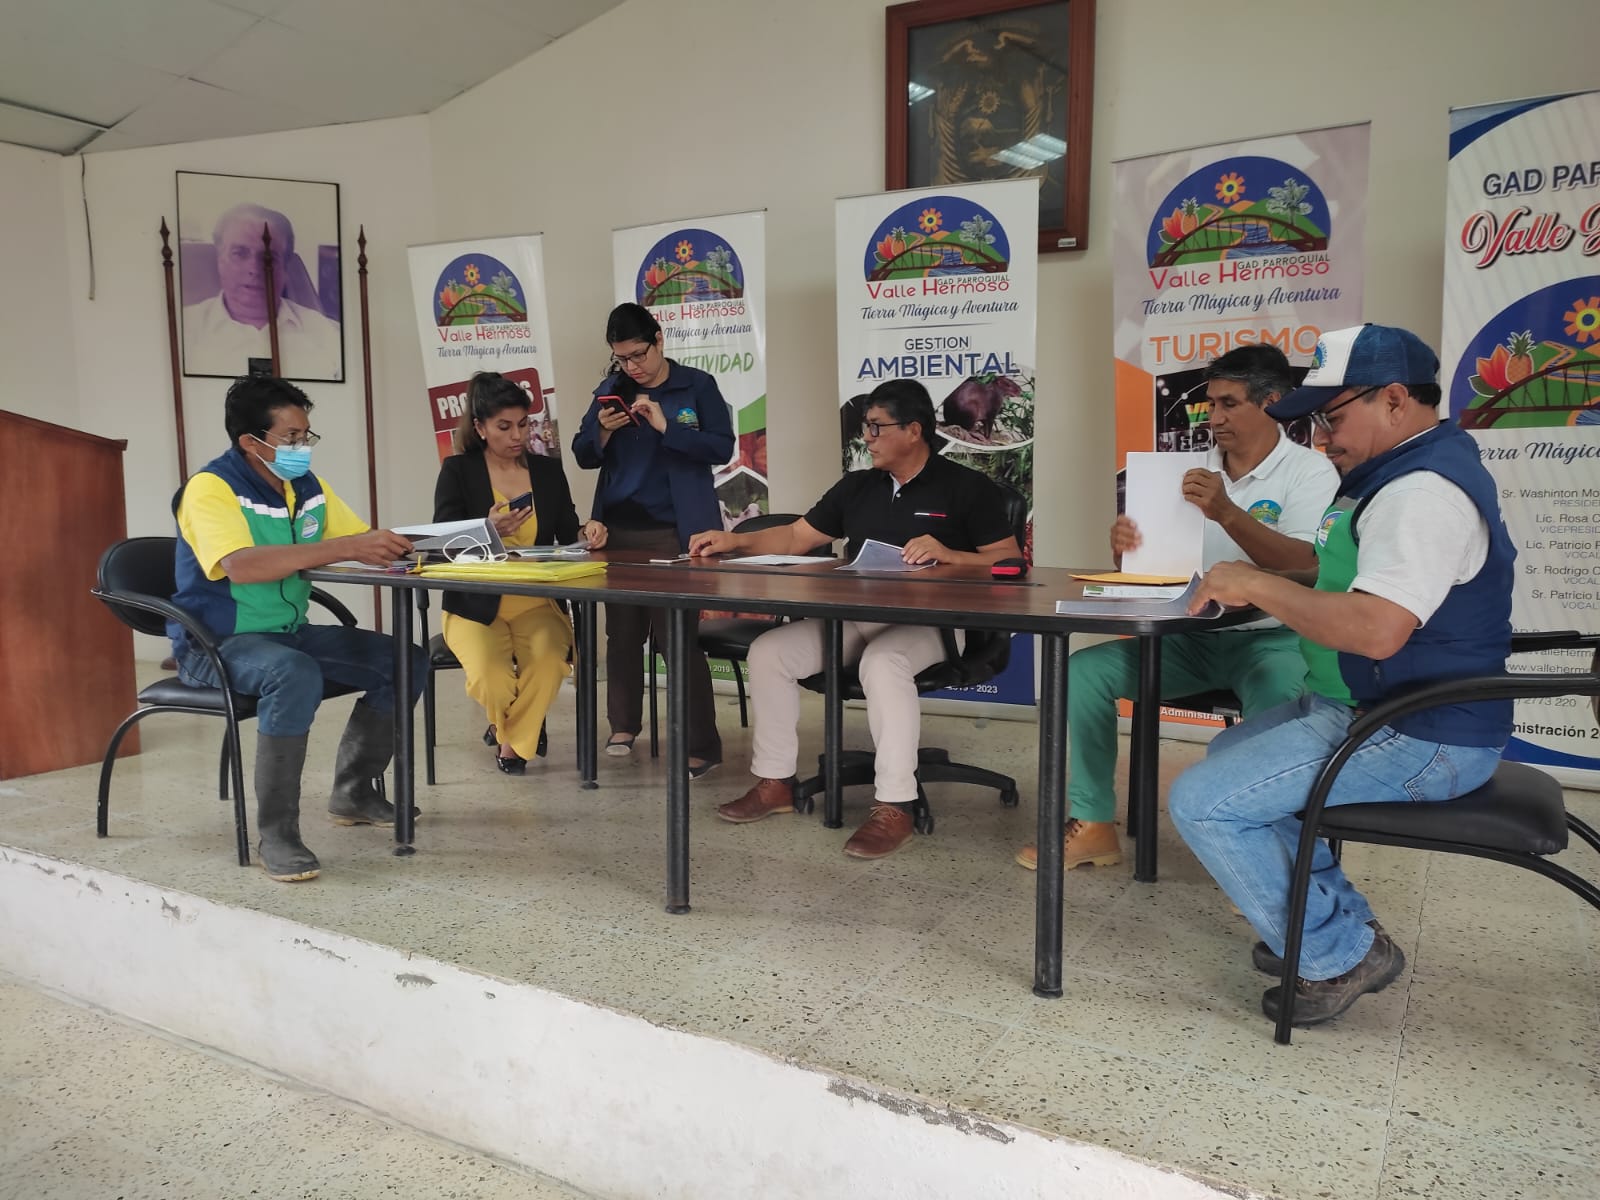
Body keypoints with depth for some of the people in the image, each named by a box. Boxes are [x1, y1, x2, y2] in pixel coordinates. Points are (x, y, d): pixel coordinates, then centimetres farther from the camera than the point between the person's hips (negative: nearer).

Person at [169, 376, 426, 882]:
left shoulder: (306, 486, 6)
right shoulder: (212, 487, -16)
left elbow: (361, 539, 8)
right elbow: (240, 565, -34)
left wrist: (389, 547, -17)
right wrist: (345, 548, -38)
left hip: (290, 632, 8)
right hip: (217, 643, -8)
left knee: (408, 662, -3)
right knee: (297, 675, -38)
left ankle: (353, 791, 12)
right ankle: (276, 836, -25)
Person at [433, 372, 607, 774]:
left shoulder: (549, 471, 7)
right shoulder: (458, 471, -2)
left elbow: (567, 536, 5)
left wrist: (586, 534, -18)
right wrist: (489, 530, -28)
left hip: (537, 603, 2)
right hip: (476, 606, -2)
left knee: (549, 665, -30)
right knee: (490, 679, -28)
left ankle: (513, 737, 3)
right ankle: (508, 723, 14)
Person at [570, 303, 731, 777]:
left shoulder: (697, 386, 0)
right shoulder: (611, 389, 10)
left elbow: (721, 447, -9)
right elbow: (583, 456, 10)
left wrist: (665, 426, -18)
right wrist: (604, 431, -10)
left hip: (675, 532, -4)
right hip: (618, 529, 4)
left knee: (678, 635, -7)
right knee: (622, 631, 12)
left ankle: (701, 746, 0)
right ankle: (623, 725, 30)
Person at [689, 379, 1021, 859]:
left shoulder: (967, 488, 0)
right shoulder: (856, 486, 15)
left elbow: (1010, 563, -5)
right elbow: (795, 537, 16)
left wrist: (948, 554, -21)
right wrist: (734, 541, 2)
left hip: (929, 621, -6)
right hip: (855, 616, 6)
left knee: (883, 662, -38)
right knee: (769, 650, -12)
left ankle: (894, 807, -30)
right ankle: (775, 782, 0)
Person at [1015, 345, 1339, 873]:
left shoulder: (1310, 471, -4)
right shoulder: (1192, 473, 11)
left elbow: (1305, 567, -20)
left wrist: (1227, 514, -33)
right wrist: (1125, 545, -16)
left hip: (1272, 639, -5)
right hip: (1191, 637, 5)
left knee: (1277, 704, -38)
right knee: (1083, 670, -14)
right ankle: (1093, 825, -7)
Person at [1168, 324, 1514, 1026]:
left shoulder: (1425, 489, -22)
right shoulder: (1403, 471, 13)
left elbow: (1376, 629, -34)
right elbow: (1345, 584, 22)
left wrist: (1258, 585, -23)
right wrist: (1256, 585, 7)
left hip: (1417, 739, -11)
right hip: (1365, 709, 12)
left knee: (1201, 802, -15)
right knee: (1229, 752, 24)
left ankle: (1340, 955, 1)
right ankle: (1339, 919, 22)